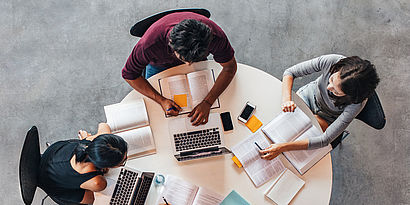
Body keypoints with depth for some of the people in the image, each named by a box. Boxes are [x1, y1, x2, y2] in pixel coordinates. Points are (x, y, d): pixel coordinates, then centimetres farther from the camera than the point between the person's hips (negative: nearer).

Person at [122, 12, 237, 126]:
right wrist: (161, 101, -38)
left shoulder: (215, 36, -44)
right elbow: (129, 75, -29)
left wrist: (207, 103, -37)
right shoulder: (149, 44, -46)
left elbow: (230, 67, -27)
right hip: (160, 64, -1)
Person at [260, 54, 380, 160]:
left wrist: (283, 147, -45)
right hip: (309, 94, 2)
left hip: (326, 119, -2)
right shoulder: (331, 61, -34)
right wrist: (286, 99, -42)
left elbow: (325, 140, -37)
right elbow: (290, 72, -23)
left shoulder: (357, 103, -38)